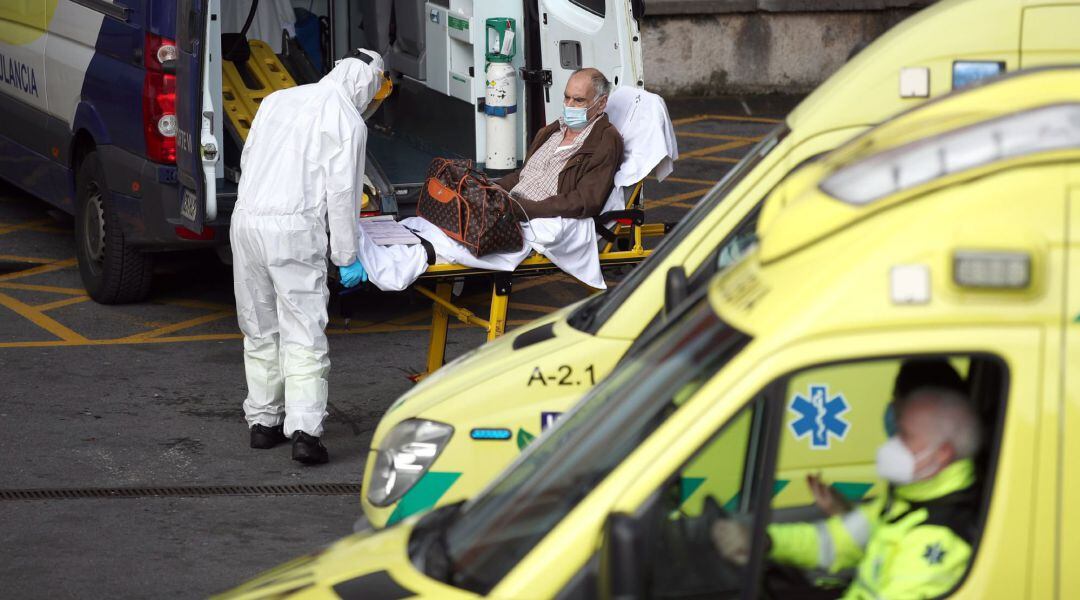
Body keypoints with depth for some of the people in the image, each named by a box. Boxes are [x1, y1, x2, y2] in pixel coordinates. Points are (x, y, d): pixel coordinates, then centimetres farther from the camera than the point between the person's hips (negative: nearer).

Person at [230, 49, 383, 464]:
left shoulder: (277, 100, 15)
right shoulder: (348, 121, -3)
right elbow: (342, 192, -6)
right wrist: (346, 257, 0)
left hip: (247, 218, 6)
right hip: (295, 229, -6)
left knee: (260, 330, 16)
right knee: (303, 335, -4)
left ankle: (263, 421, 21)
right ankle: (304, 429, -13)